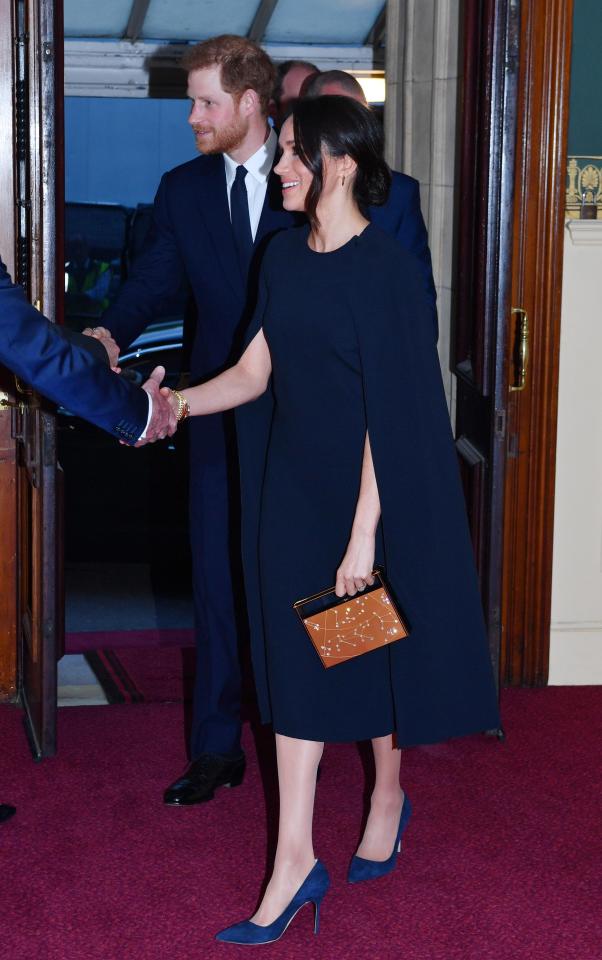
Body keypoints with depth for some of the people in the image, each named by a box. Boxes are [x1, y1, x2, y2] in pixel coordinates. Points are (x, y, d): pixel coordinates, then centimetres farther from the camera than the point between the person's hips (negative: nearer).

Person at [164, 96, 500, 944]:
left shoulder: (385, 270, -17)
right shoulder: (285, 256, 4)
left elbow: (388, 414, -19)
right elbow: (255, 371, 6)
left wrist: (365, 533, -20)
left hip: (370, 489, -6)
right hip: (293, 489, 6)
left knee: (374, 645, 12)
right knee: (297, 660, 3)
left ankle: (388, 795, 38)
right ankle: (295, 860, 7)